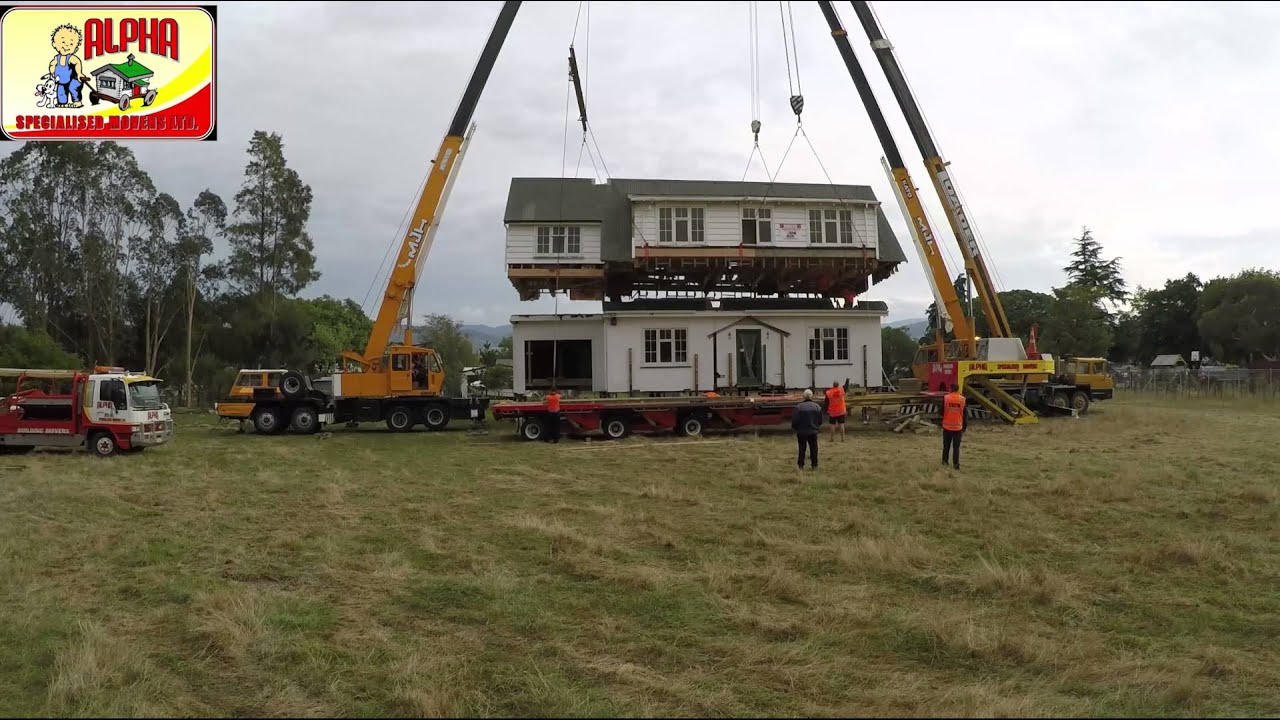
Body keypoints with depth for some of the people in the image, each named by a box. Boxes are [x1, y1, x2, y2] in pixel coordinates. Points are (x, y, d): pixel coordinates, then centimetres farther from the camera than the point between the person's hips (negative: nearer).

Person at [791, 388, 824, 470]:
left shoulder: (798, 407, -13)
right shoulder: (817, 407, -5)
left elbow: (794, 421, -9)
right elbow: (820, 421, 4)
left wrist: (795, 428, 11)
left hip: (801, 432, -1)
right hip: (813, 432, 1)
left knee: (802, 449, 11)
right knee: (814, 449, 12)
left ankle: (801, 465, 14)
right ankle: (814, 465, 15)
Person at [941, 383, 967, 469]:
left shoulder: (945, 398, -7)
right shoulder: (962, 399, -4)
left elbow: (942, 412, -1)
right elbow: (965, 414, 1)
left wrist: (942, 422, 18)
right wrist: (964, 428, 9)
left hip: (947, 426, 0)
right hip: (958, 427, 0)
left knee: (946, 445, 15)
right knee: (956, 447, 5)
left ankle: (945, 461, 21)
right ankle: (956, 464, 3)